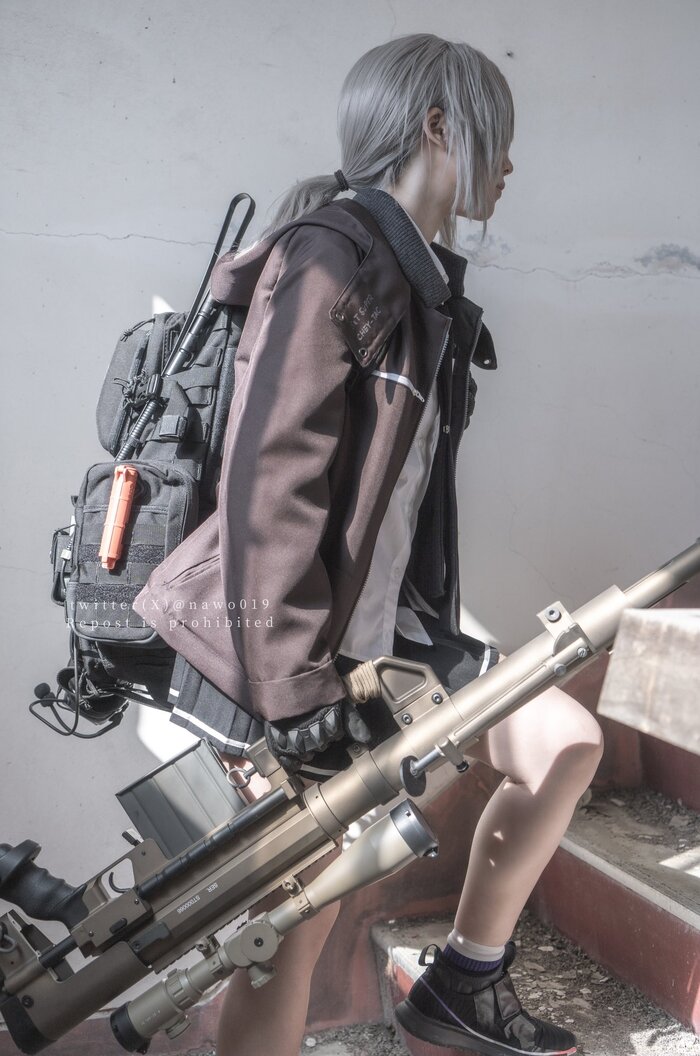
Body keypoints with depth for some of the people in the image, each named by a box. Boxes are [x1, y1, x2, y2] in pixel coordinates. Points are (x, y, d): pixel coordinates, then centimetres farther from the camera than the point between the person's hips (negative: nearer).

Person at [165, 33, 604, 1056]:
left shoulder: (425, 281, 11)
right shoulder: (330, 263, -18)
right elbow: (268, 488, -24)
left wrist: (434, 636, 16)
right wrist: (298, 696, -23)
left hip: (389, 624, 9)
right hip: (304, 655, -9)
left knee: (568, 742, 12)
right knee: (293, 936, -1)